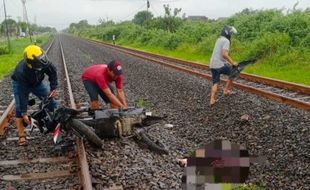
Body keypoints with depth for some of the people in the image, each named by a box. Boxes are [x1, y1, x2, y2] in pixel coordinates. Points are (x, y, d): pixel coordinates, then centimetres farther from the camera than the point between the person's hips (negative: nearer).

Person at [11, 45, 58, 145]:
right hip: (20, 84, -4)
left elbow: (53, 72, -12)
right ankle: (21, 135, -4)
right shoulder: (21, 71, -42)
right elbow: (23, 93, -37)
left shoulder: (44, 62, -33)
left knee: (50, 100, -5)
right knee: (19, 109, -12)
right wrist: (24, 113, -34)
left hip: (37, 83, 4)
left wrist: (53, 88, -19)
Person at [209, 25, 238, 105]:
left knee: (215, 83, 14)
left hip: (213, 65, 8)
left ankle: (212, 99, 3)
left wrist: (228, 62, 27)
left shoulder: (219, 39, 20)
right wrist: (232, 63, -15)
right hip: (220, 65, -8)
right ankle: (226, 90, 19)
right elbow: (224, 54, -24)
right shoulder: (226, 41, -11)